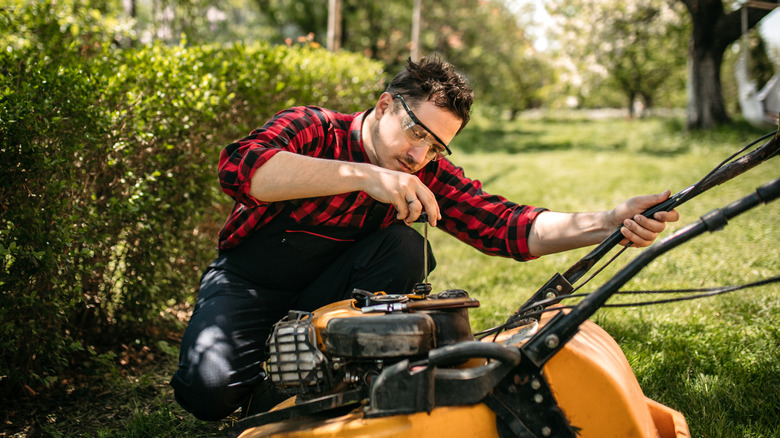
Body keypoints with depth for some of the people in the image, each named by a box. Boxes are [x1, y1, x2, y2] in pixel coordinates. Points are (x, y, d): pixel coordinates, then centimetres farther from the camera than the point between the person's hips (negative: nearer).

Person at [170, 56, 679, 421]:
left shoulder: (428, 177, -9)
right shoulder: (310, 128, -19)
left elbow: (506, 224, -20)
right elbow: (240, 166, -39)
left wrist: (609, 222, -37)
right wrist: (363, 175, -47)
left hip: (326, 289, 3)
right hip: (247, 281, -3)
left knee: (404, 248, -24)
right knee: (211, 389, -29)